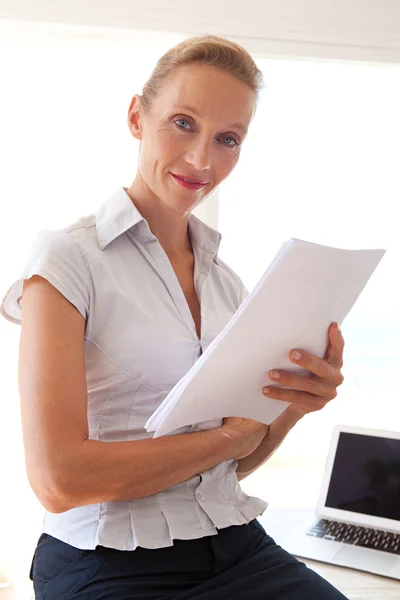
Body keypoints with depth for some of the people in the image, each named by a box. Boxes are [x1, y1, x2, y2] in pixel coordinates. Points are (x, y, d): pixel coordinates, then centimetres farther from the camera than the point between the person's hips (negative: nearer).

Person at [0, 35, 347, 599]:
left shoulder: (227, 281, 8)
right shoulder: (67, 257, -10)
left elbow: (234, 465, 12)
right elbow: (59, 479, -18)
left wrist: (293, 406, -9)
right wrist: (229, 437, -9)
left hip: (236, 548, 6)